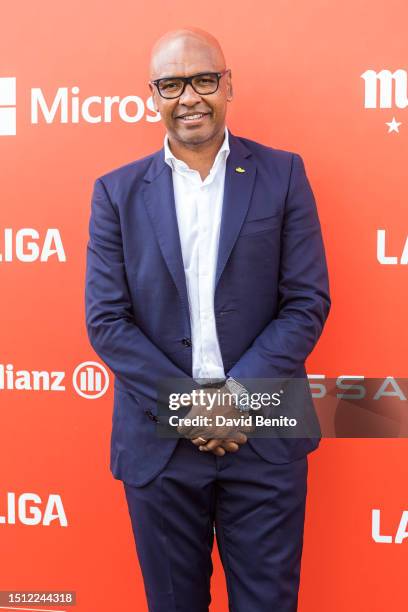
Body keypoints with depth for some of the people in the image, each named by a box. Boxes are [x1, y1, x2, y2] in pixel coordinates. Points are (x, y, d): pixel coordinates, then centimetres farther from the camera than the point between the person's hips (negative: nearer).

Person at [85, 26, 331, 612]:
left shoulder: (282, 174, 1)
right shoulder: (117, 191, 3)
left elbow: (308, 302, -3)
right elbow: (106, 319, -2)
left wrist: (235, 395, -12)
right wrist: (187, 404, -11)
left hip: (265, 439, 0)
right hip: (159, 442, 1)